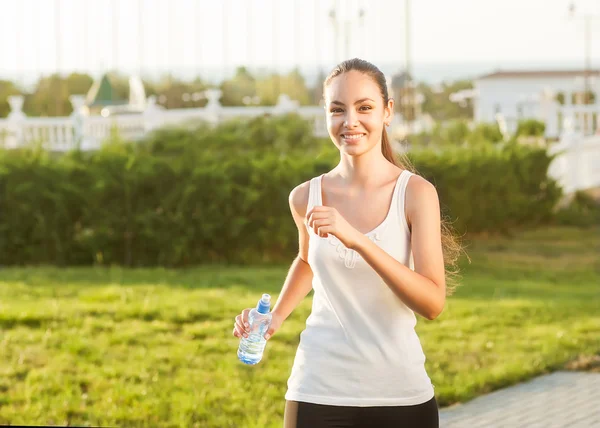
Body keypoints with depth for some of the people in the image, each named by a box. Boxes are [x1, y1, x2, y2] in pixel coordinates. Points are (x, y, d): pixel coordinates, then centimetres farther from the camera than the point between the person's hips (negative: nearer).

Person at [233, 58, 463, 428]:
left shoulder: (415, 192, -9)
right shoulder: (305, 198, 0)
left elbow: (433, 303, -18)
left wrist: (357, 240, -26)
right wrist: (275, 317, 7)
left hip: (401, 395, -2)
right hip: (319, 392, 2)